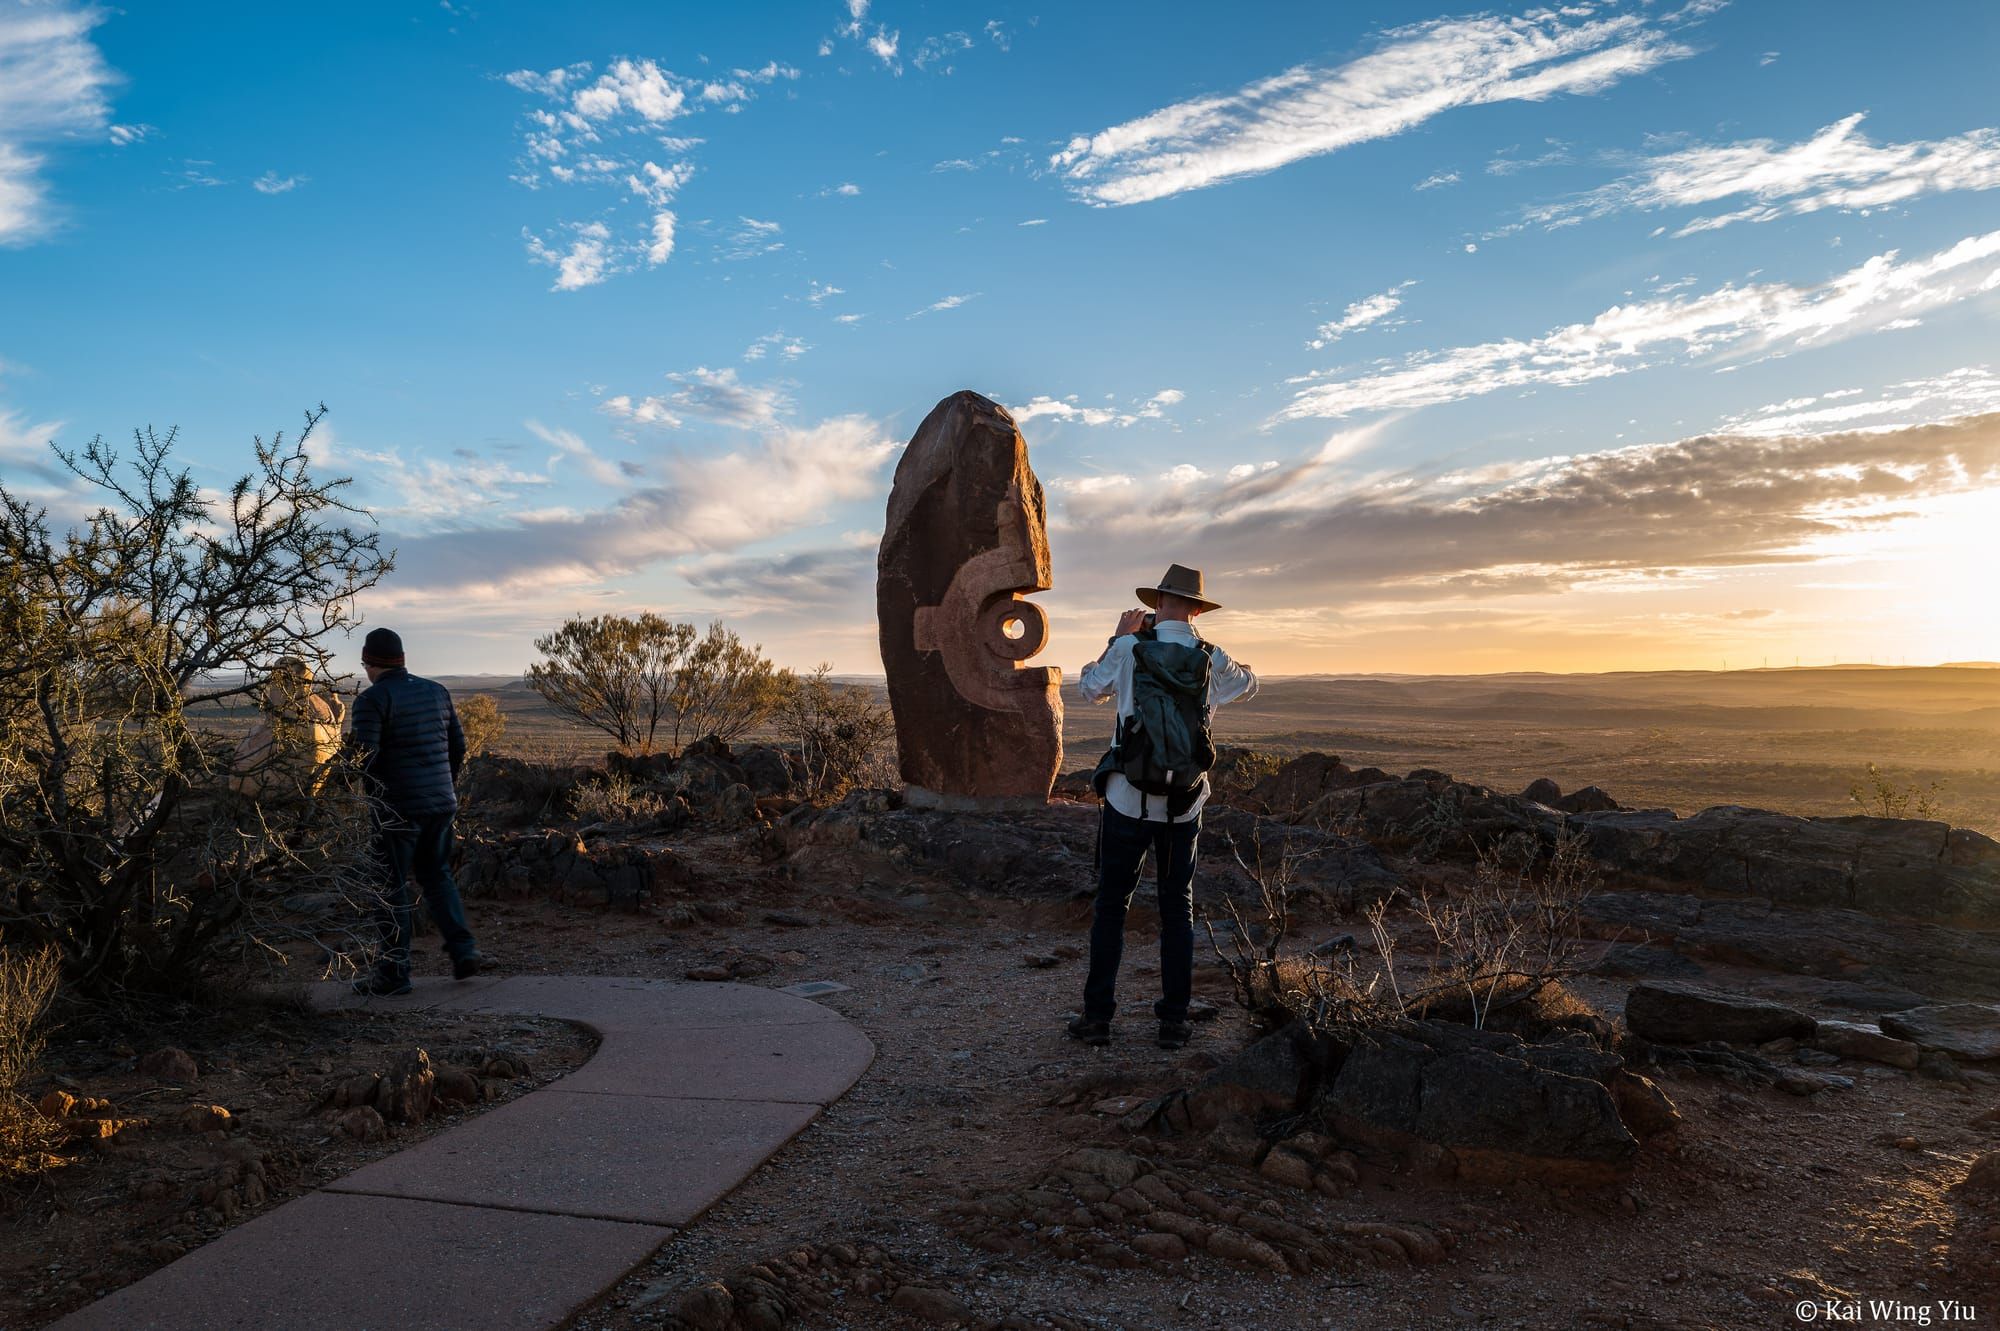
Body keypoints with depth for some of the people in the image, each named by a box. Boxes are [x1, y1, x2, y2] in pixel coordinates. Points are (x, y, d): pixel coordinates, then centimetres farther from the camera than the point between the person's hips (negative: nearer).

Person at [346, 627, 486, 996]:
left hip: (397, 807, -6)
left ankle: (393, 971, 7)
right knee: (437, 875, 19)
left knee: (392, 886, 3)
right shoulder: (437, 691, 10)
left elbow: (365, 758, -19)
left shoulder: (372, 699, -10)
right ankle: (463, 951, 12)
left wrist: (352, 743, 2)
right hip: (442, 803, 6)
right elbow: (458, 745, 15)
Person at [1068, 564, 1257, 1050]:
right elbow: (1249, 682, 22)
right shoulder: (1212, 660, -1)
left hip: (1128, 802, -2)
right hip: (1184, 806, 2)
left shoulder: (1129, 650, -8)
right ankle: (1174, 1019, 16)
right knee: (1178, 909, 12)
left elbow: (1090, 688, 11)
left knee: (1111, 906, 7)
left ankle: (1098, 1016, 10)